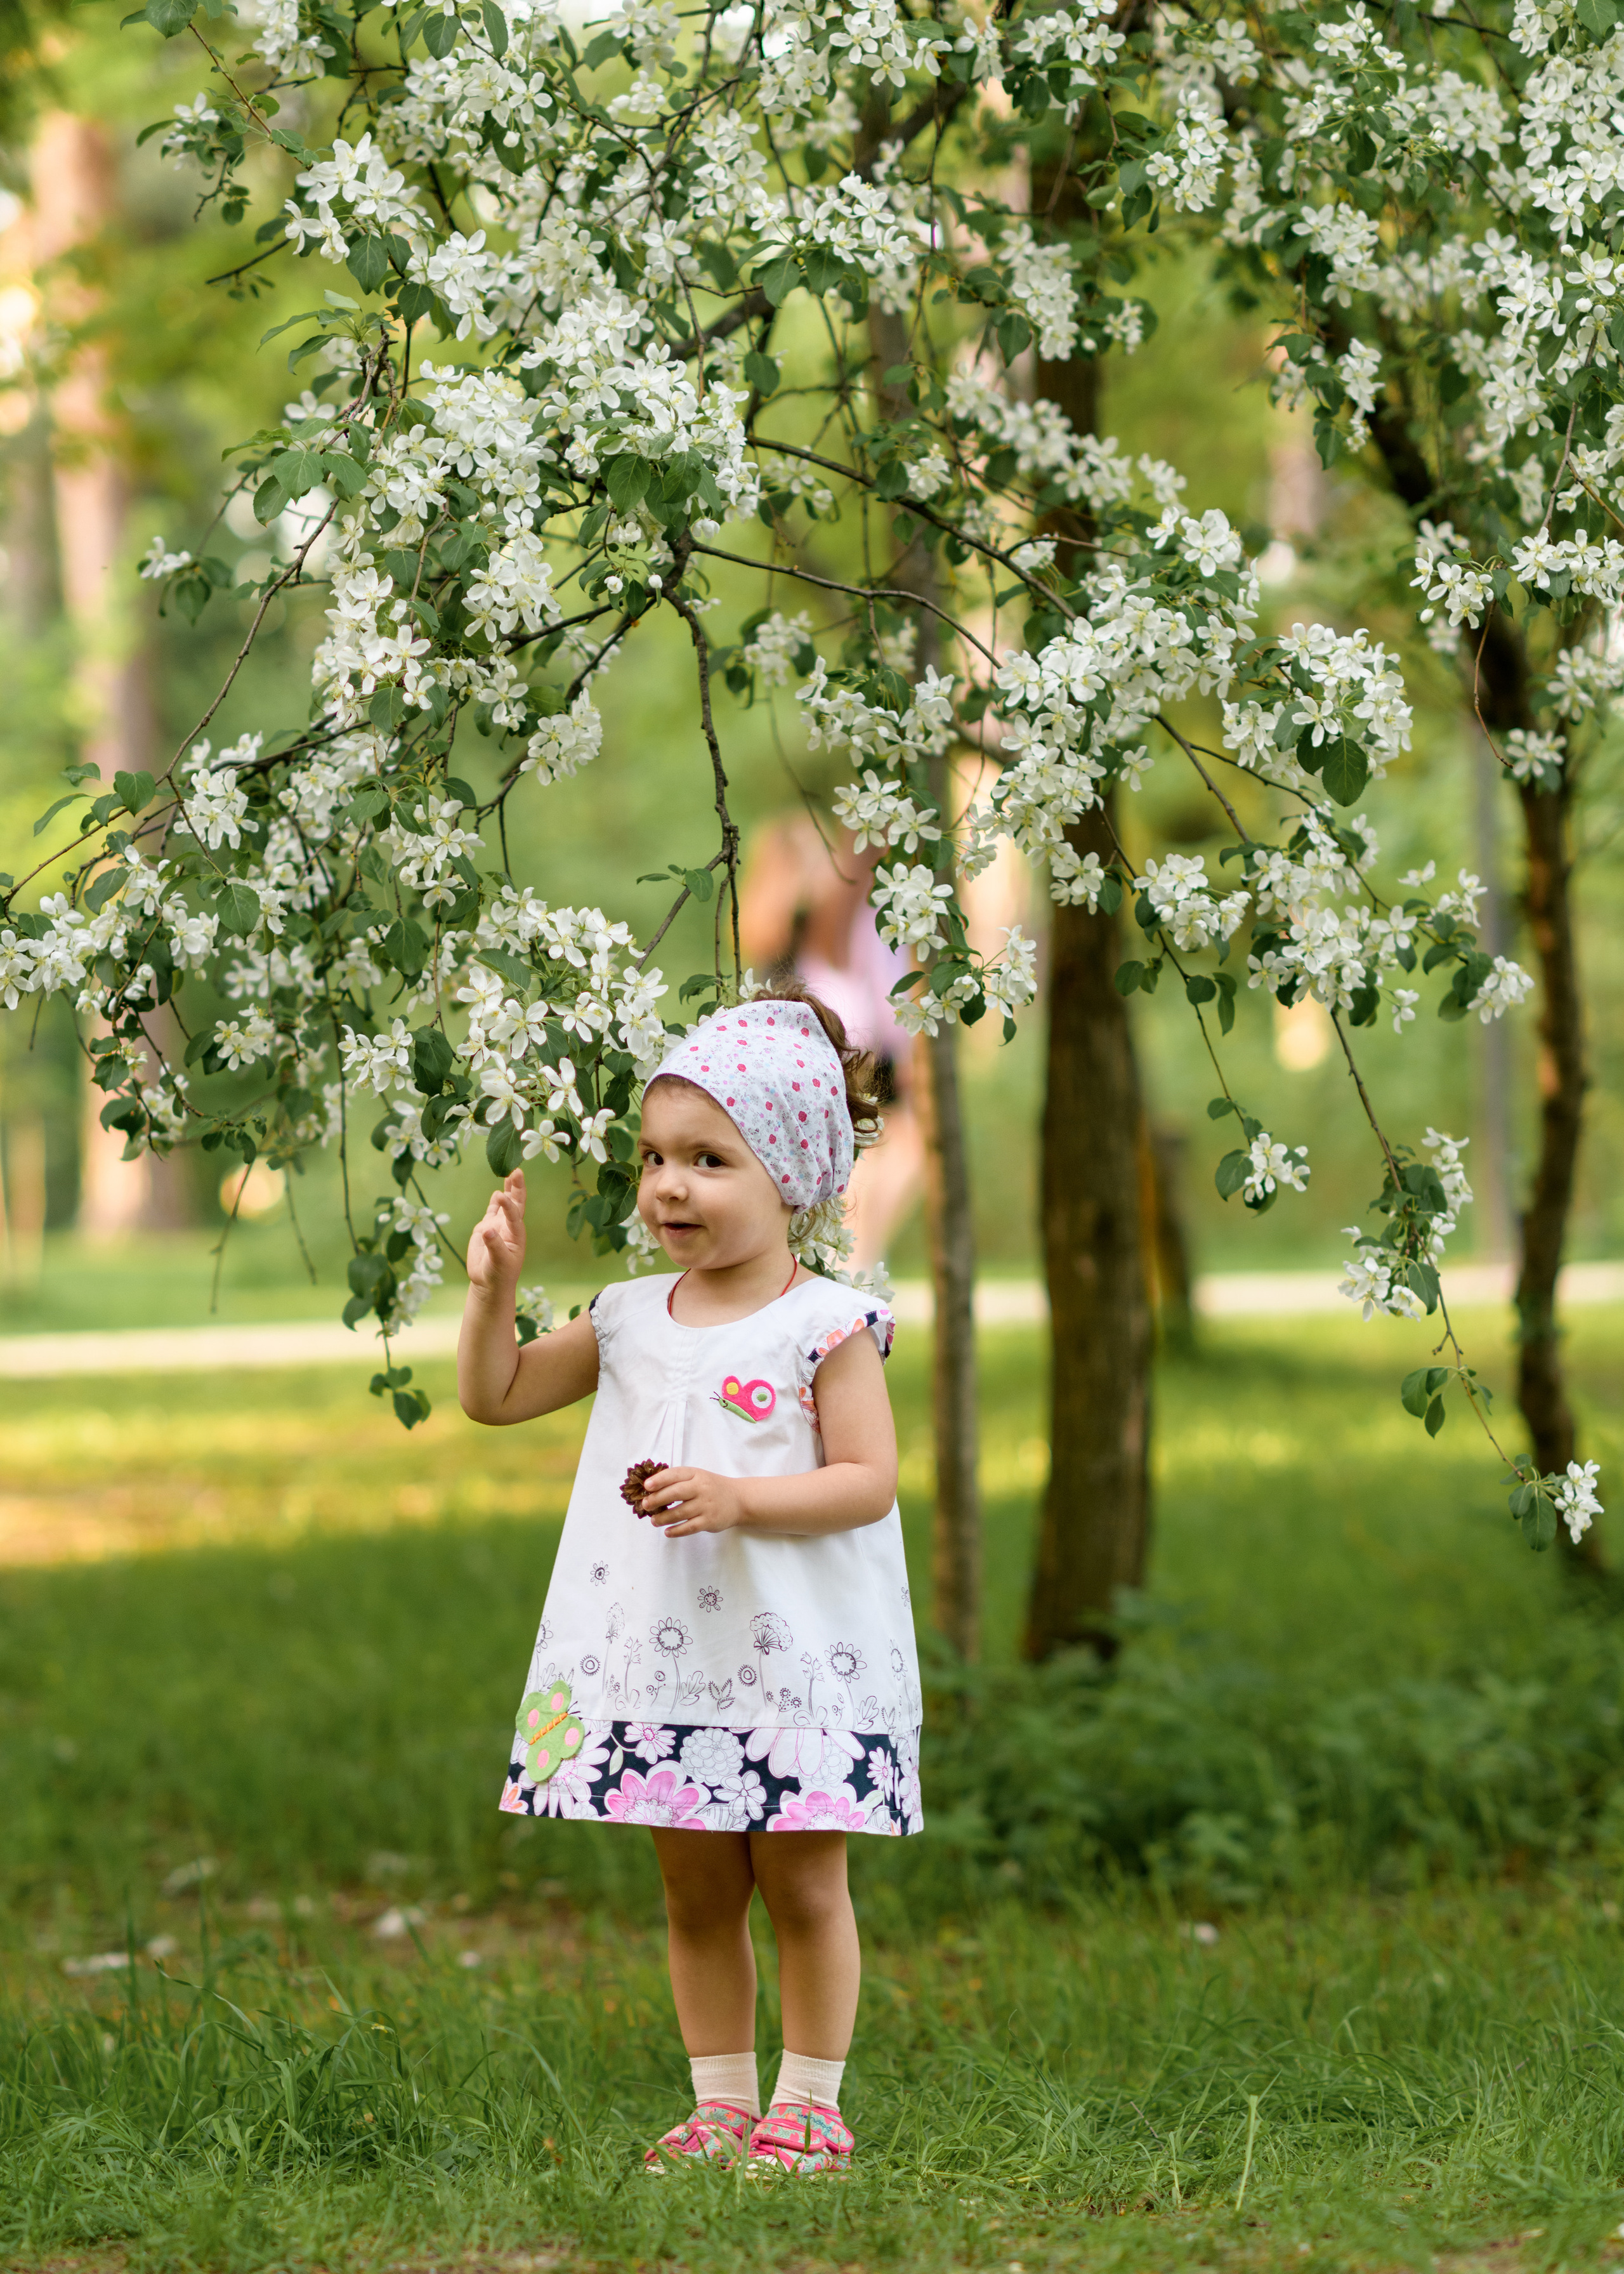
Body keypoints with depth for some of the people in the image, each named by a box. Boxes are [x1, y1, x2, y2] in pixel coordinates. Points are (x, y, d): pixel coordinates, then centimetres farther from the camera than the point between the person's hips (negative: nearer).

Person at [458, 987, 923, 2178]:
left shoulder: (827, 1325, -9)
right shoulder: (630, 1320, 7)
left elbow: (868, 1481, -14)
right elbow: (496, 1396, 15)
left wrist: (734, 1497, -24)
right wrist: (495, 1287, -1)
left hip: (794, 1659, -5)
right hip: (664, 1660, 5)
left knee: (802, 1885, 3)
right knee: (697, 1895, 11)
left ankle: (809, 2104, 13)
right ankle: (721, 2102, 20)